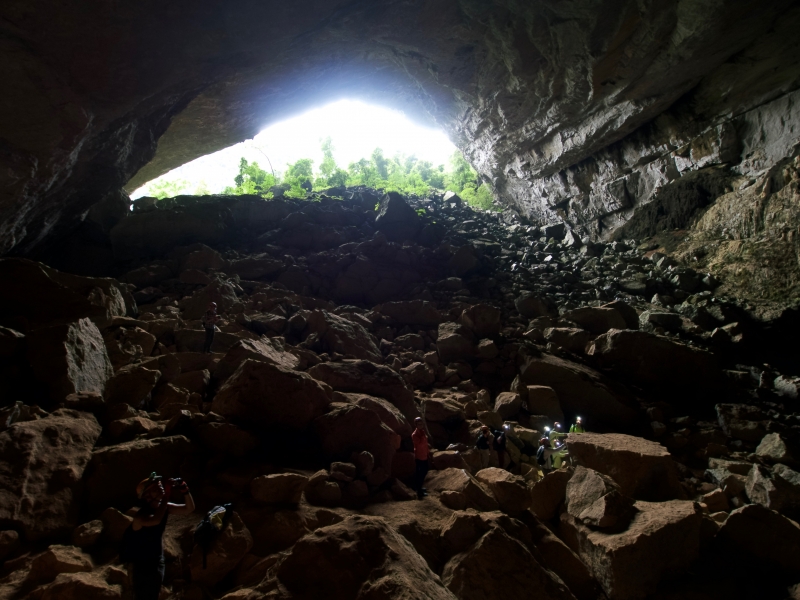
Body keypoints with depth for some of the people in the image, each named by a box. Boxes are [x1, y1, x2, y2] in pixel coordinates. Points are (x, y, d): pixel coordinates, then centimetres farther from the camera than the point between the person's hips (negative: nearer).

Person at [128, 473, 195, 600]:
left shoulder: (163, 507, -6)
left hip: (158, 561, 7)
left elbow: (189, 508, -5)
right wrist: (166, 496, -49)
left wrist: (185, 490, -22)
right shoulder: (141, 516, -27)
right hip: (143, 564, -7)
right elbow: (155, 520, -50)